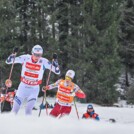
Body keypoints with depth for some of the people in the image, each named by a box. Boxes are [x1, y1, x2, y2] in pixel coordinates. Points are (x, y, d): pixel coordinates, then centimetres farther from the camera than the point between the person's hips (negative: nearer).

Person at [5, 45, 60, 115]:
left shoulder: (44, 62, -12)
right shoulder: (25, 58, -11)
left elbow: (57, 71, -13)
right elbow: (8, 61, -5)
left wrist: (55, 60, -26)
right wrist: (13, 54, -24)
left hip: (34, 89, -1)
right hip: (23, 87, 1)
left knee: (28, 110, -15)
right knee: (15, 109, 4)